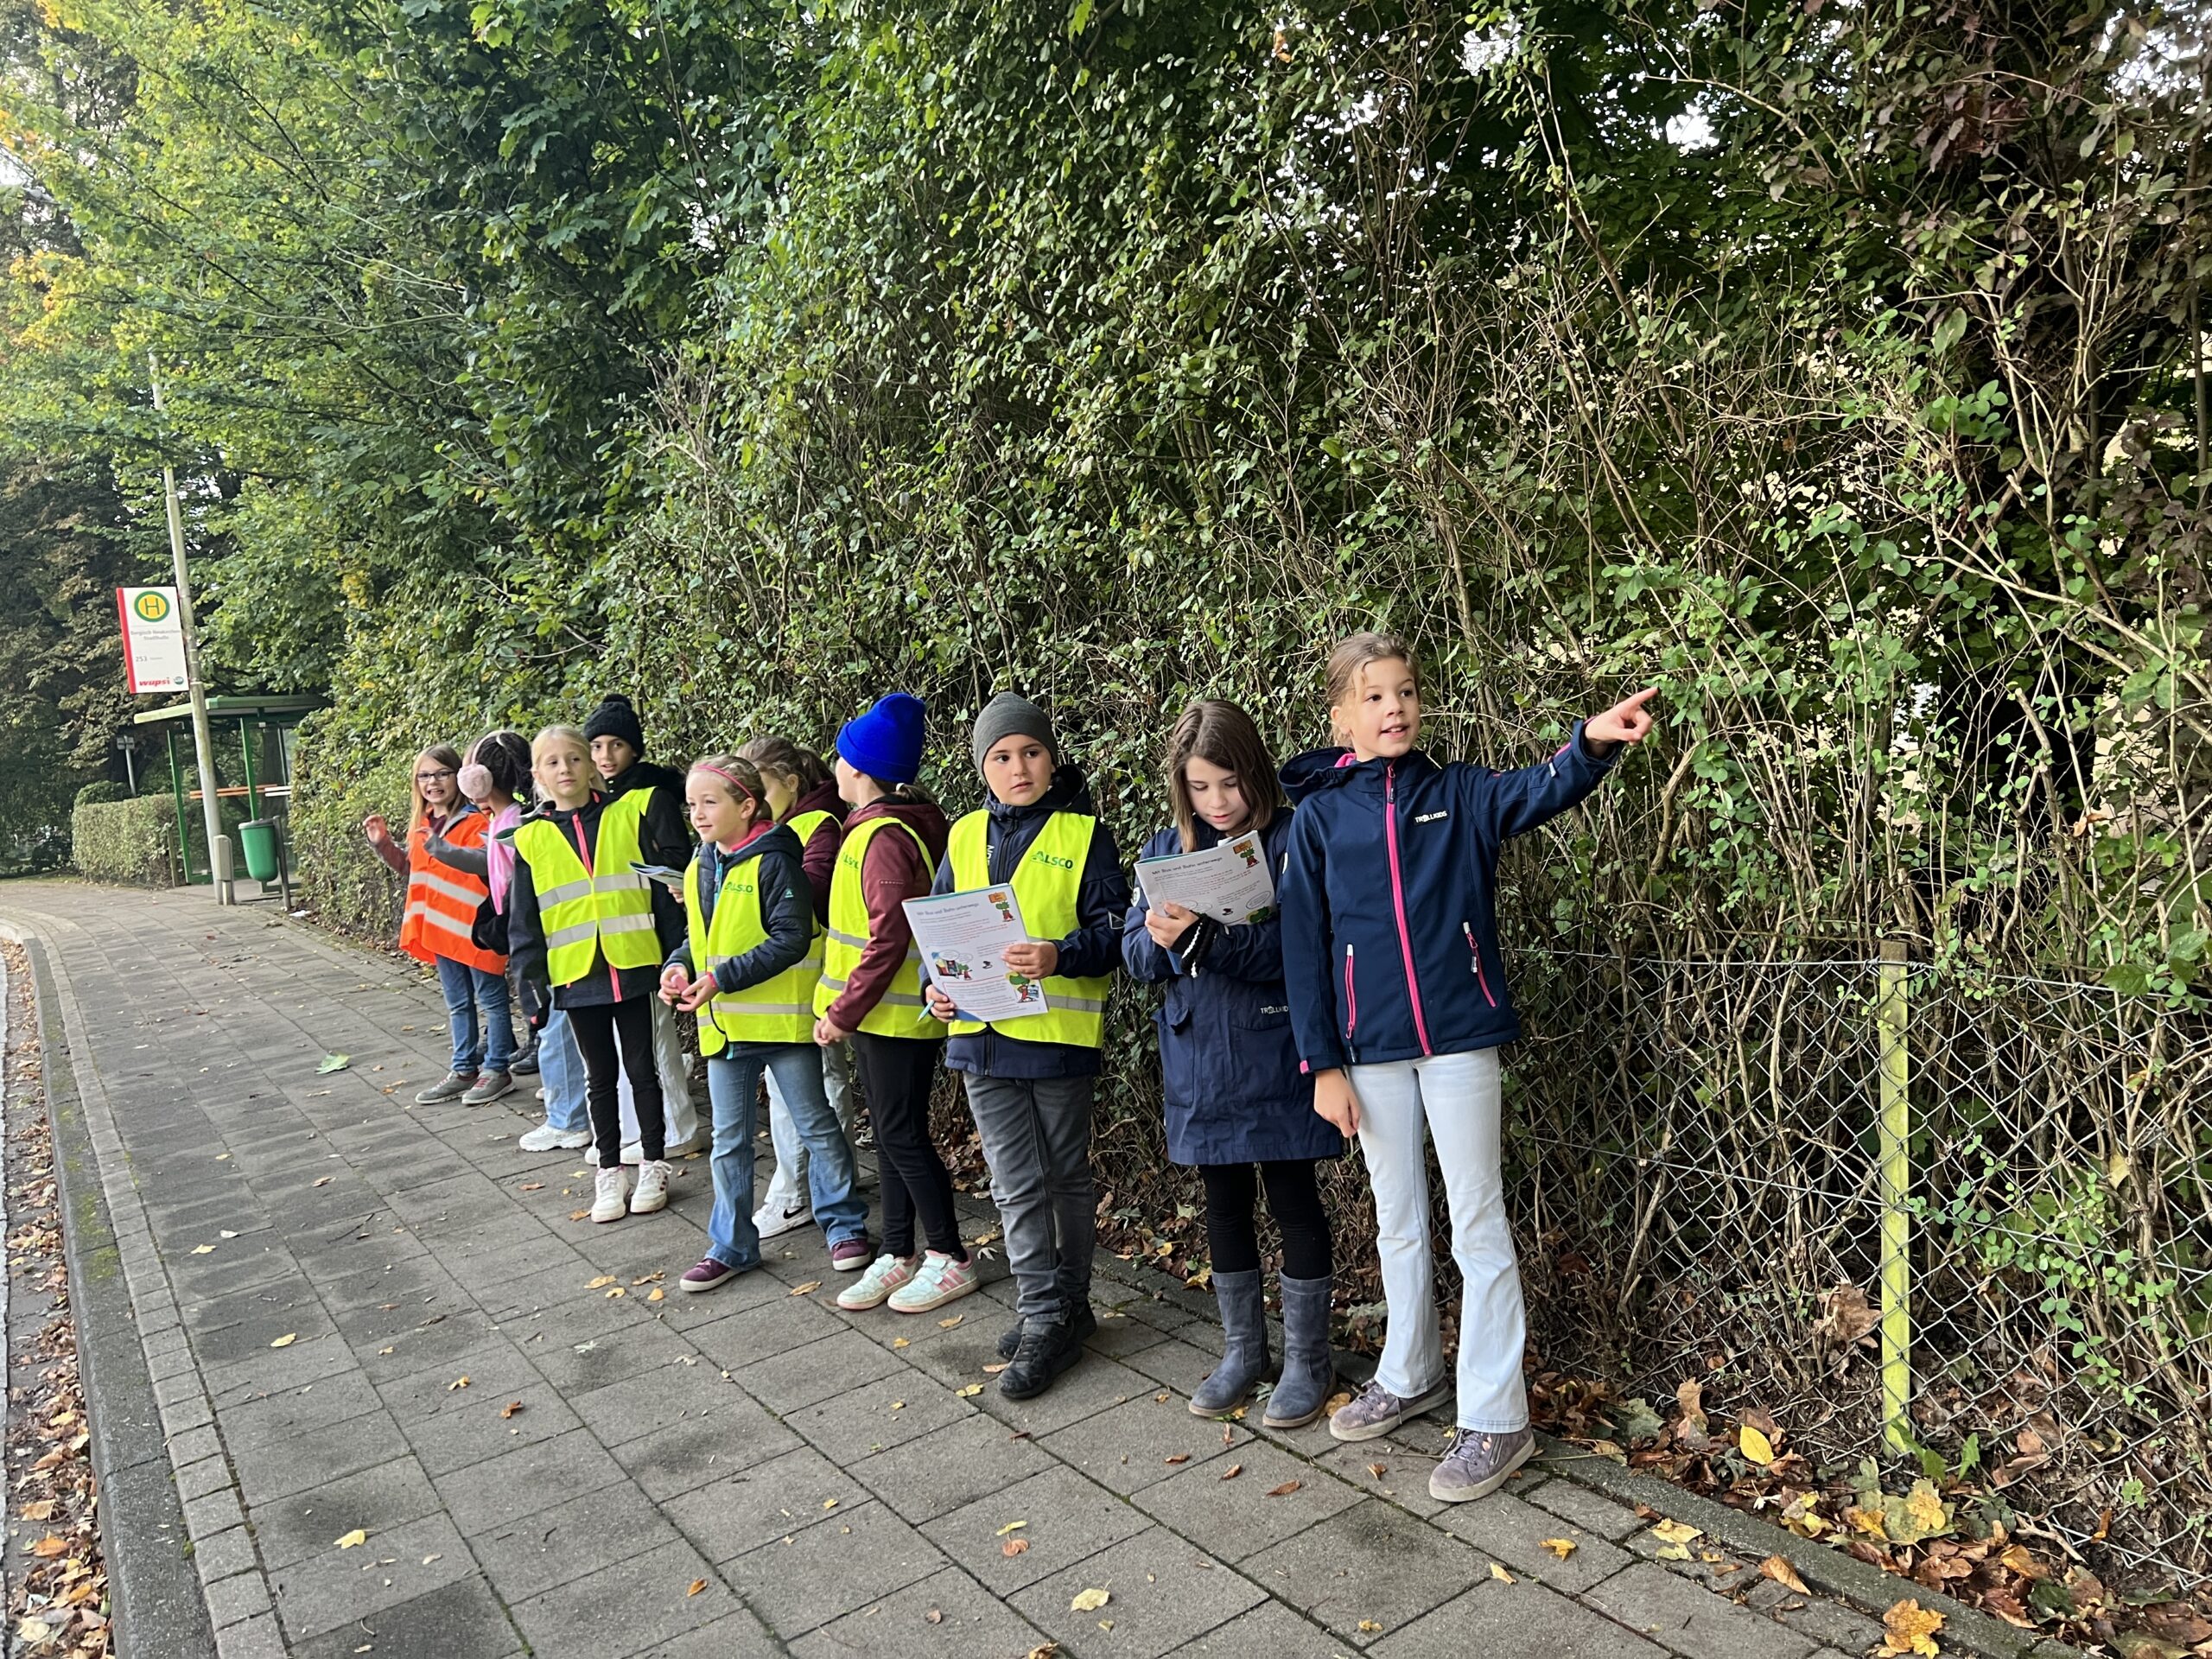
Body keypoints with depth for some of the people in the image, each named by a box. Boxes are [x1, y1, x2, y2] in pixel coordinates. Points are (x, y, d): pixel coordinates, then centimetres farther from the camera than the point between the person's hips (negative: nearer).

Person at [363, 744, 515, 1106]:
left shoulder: (476, 821, -13)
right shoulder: (421, 824, 12)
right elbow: (412, 870, 24)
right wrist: (383, 846, 12)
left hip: (475, 926, -8)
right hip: (440, 927, 8)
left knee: (491, 1000, 3)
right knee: (458, 1003, 16)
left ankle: (497, 1069, 11)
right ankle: (464, 1069, 24)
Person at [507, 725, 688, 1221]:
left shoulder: (629, 814, -2)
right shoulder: (531, 838, 3)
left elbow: (664, 887, 0)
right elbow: (524, 920, 7)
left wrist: (676, 952, -2)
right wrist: (535, 981, 3)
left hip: (633, 968, -2)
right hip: (576, 975, 2)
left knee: (641, 1068, 7)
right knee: (601, 1075, 12)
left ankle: (654, 1164, 21)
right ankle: (609, 1171, 23)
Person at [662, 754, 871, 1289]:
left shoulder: (773, 861, -15)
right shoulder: (700, 869, 9)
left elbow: (792, 940, -21)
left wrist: (722, 978, -23)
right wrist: (680, 966, -3)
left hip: (782, 1021, -7)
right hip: (723, 1025, 7)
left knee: (816, 1126, 7)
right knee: (729, 1140, 13)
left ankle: (845, 1225, 22)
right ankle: (730, 1245, 25)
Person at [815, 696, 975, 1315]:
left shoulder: (885, 837, -20)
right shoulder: (875, 828, 10)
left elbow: (888, 943, -23)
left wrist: (841, 1013, -18)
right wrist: (845, 1008, 12)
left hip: (896, 1013, -10)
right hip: (880, 1012, 10)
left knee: (902, 1135, 0)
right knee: (891, 1133, 15)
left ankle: (950, 1258, 13)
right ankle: (898, 1254, 25)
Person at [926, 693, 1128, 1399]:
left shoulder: (1083, 832, -5)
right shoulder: (965, 836, 8)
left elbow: (1113, 930, -9)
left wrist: (1060, 956, -26)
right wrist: (937, 984, -2)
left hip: (1059, 1034, -3)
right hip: (983, 1033, 4)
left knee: (1067, 1178, 12)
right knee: (1017, 1186, 6)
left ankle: (1066, 1304, 27)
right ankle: (1044, 1317, 17)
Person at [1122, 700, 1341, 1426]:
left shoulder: (1294, 841, -9)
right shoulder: (1167, 849, 6)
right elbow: (1135, 952, 3)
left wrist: (1203, 936, -29)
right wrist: (1158, 939, -20)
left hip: (1276, 1059, -4)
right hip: (1200, 1062, 5)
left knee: (1293, 1200, 6)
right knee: (1224, 1202, 15)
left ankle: (1308, 1358, 23)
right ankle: (1243, 1349, 32)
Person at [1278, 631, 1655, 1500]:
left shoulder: (1458, 795, 0)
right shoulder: (1318, 815, 0)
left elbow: (1538, 791, -19)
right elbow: (1303, 945, 0)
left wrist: (1592, 741, -40)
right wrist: (1323, 1063, -2)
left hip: (1458, 1037, -2)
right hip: (1369, 1049, 2)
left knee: (1478, 1225, 3)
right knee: (1397, 1223, 17)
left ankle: (1496, 1418, 14)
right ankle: (1410, 1374, 37)